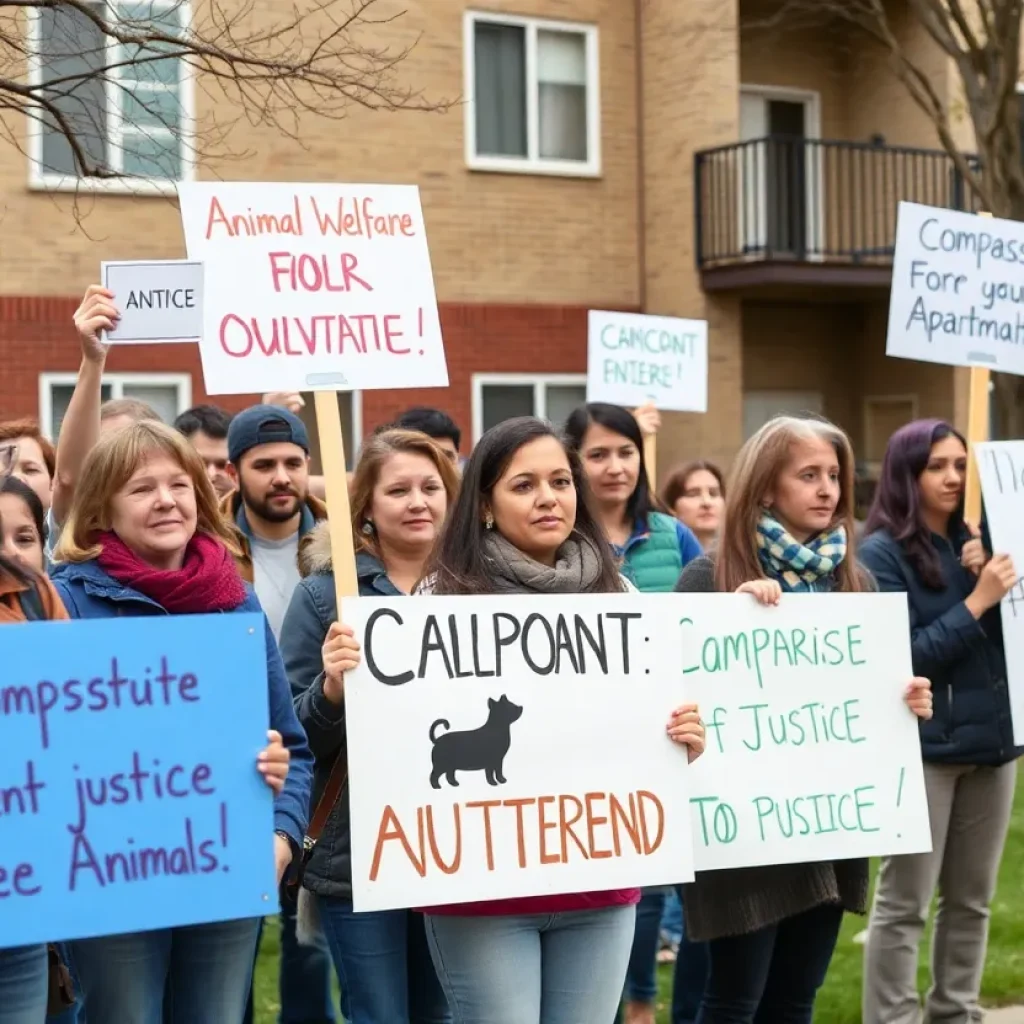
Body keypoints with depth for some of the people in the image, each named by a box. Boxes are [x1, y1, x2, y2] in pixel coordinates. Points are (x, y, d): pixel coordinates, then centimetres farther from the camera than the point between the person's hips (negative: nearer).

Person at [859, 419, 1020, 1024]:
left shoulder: (974, 542, 9)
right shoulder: (884, 553, -8)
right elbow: (904, 656, -14)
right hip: (922, 748, -6)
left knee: (972, 899, 13)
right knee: (904, 904, -2)